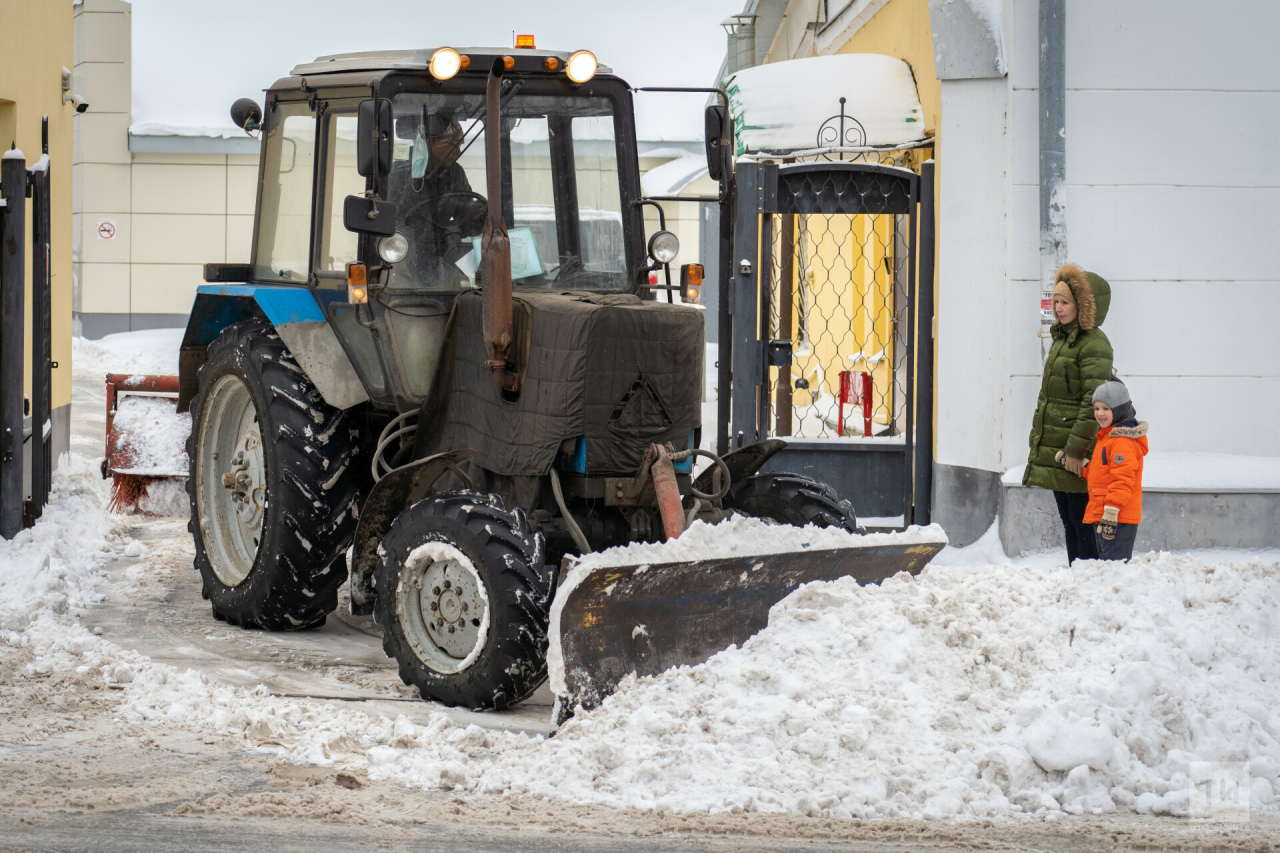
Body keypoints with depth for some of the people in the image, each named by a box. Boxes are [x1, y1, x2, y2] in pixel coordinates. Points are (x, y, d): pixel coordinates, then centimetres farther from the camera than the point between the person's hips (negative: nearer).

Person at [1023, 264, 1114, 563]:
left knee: (1082, 522, -8)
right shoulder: (1062, 339, 16)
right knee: (1068, 522, 13)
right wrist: (1039, 442, 21)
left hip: (1077, 458, -10)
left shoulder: (1093, 344, -14)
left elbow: (1094, 402, -20)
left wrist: (1076, 449, -22)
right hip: (1055, 451, 10)